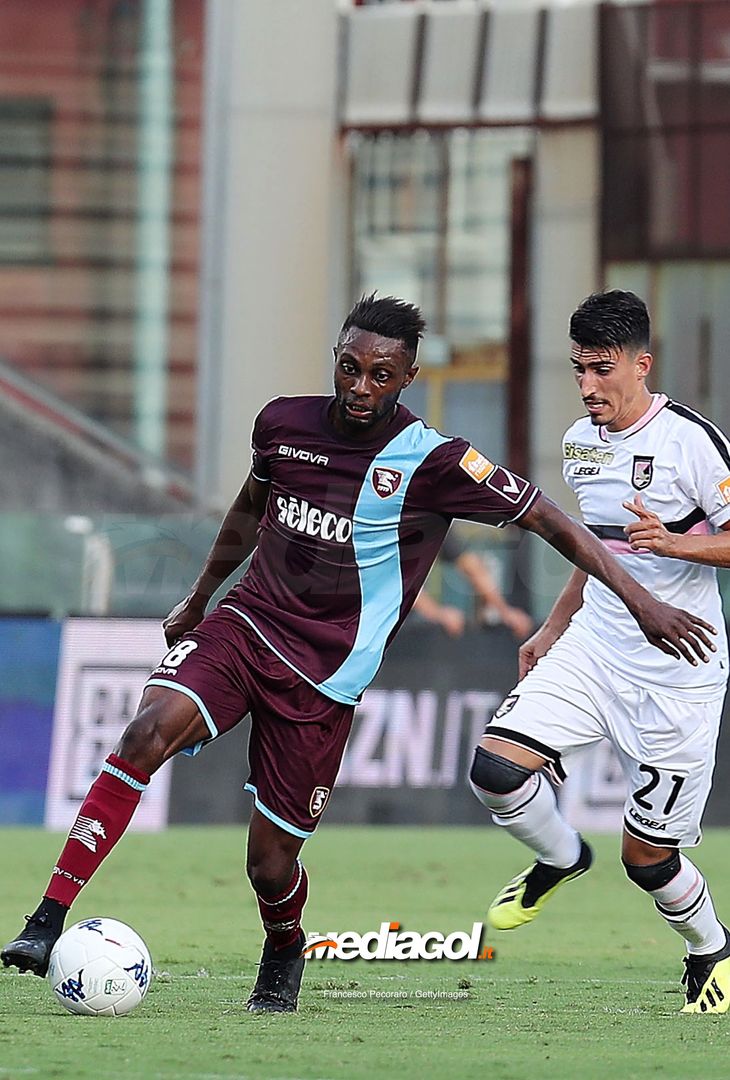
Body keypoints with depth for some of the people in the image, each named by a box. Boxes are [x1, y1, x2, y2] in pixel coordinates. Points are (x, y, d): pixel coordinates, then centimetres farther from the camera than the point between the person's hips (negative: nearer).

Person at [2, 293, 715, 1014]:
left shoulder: (434, 463, -11)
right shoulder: (282, 423, 3)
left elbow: (549, 520, -6)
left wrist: (642, 602, -9)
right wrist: (197, 601, 34)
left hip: (322, 678, -2)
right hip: (243, 624, 2)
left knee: (270, 862, -2)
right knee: (148, 732, -27)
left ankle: (283, 955, 36)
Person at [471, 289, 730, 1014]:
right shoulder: (579, 442, 8)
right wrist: (555, 626, 26)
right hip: (592, 650, 6)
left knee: (647, 857, 0)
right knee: (495, 767, -15)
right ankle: (560, 859, 16)